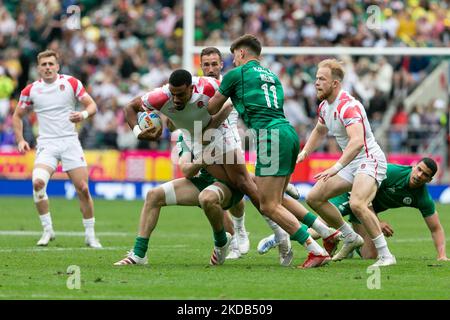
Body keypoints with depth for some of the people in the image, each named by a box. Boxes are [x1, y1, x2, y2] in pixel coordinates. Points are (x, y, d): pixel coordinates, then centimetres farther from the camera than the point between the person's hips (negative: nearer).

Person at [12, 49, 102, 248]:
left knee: (83, 188, -6)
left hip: (70, 142, 0)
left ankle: (90, 235, 9)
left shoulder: (71, 83, 0)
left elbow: (92, 105, 3)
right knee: (38, 182, -24)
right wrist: (20, 140, 3)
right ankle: (47, 230, -10)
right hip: (47, 144, 0)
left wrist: (84, 114, -19)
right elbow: (17, 116, 16)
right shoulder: (31, 90, 4)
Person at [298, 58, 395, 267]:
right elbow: (319, 131, 30)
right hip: (350, 163, 10)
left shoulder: (348, 106, -23)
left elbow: (357, 141, -38)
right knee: (314, 198, 9)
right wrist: (304, 153, 16)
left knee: (357, 204, -33)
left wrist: (336, 168, -45)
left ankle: (385, 255, -24)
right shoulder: (324, 106, 8)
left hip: (369, 160, -10)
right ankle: (351, 238, 22)